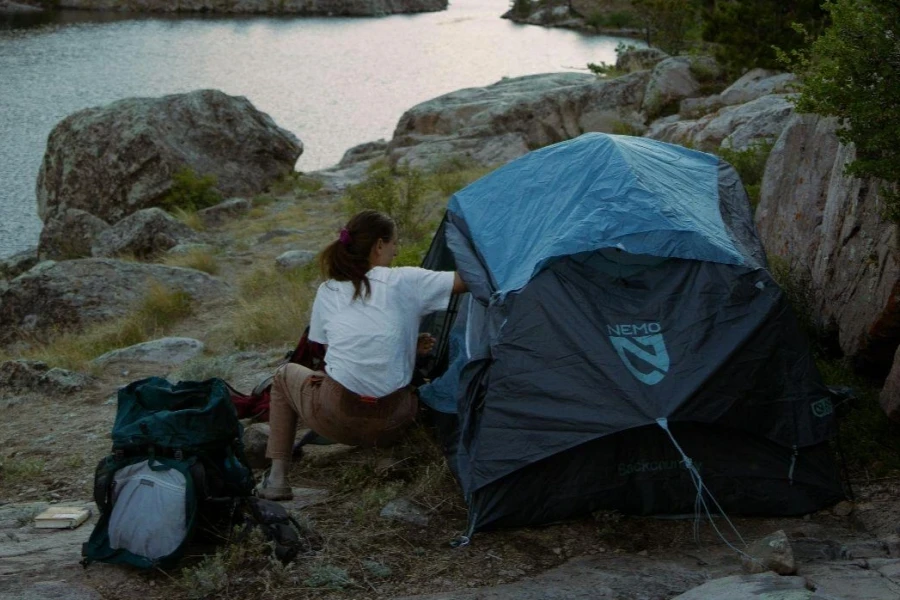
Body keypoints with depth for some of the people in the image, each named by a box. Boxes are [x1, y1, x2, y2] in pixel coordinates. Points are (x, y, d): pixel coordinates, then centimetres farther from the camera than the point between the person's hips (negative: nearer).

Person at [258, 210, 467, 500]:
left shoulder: (327, 292, 9)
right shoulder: (404, 282, 0)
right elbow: (467, 280, 1)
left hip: (334, 420, -1)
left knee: (286, 375, 31)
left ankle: (277, 478, 20)